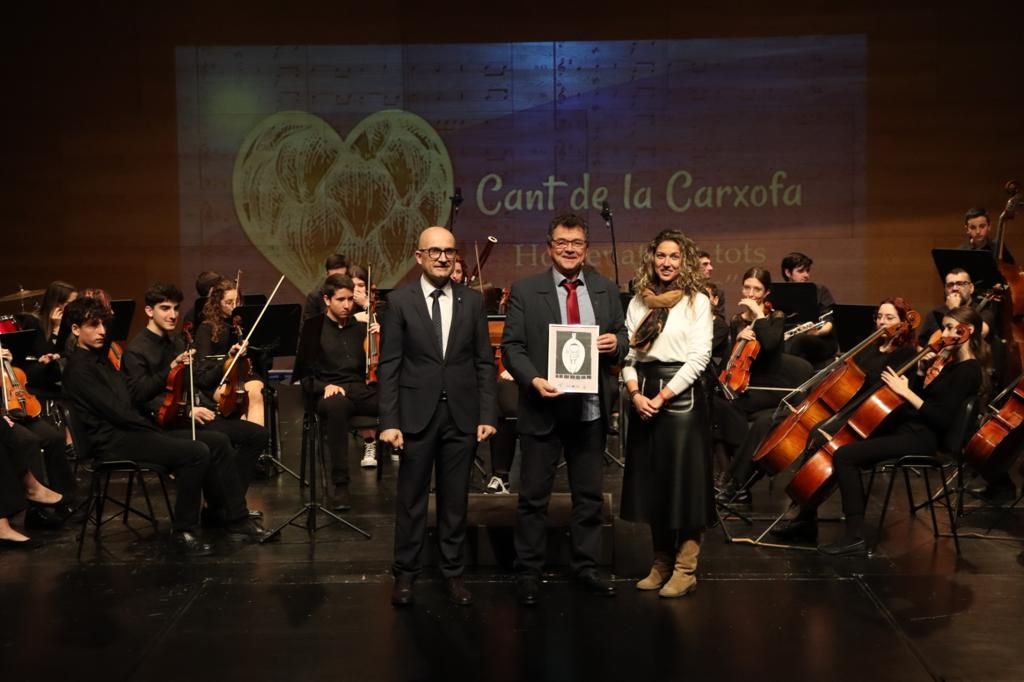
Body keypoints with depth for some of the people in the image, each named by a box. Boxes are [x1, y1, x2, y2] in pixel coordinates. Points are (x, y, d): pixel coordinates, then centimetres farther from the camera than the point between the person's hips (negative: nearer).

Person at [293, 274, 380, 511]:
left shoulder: (361, 326, 17)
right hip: (331, 393, -2)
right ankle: (341, 484, -36)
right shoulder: (314, 327, 10)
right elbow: (304, 374, 6)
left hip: (363, 391, 2)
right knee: (336, 405, -42)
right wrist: (324, 386, -14)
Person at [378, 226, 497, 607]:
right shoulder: (400, 301, -2)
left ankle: (453, 572, 22)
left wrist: (487, 415, -1)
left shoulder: (472, 301, 5)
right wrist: (389, 421, -9)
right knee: (411, 498, 7)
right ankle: (405, 572, 20)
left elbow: (484, 362, 5)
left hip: (462, 416, 2)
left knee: (456, 499, 10)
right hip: (417, 414, -2)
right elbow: (389, 366, -4)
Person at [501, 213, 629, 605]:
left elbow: (621, 337, 13)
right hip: (543, 408, -3)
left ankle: (586, 568, 25)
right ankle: (528, 573, 15)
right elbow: (512, 346, -5)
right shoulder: (525, 291, -2)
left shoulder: (606, 290, 8)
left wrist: (616, 342, -12)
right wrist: (533, 379, -21)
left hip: (591, 410, 3)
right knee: (533, 496, 4)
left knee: (589, 495, 13)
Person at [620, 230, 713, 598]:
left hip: (681, 395, -4)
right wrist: (635, 393, -8)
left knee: (684, 481, -3)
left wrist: (664, 395, -14)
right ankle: (661, 562, 19)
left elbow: (699, 356, -9)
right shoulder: (638, 302, 10)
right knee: (651, 482, 9)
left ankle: (685, 569, 4)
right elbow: (628, 353, 8)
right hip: (643, 397, 5)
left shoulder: (697, 301, -2)